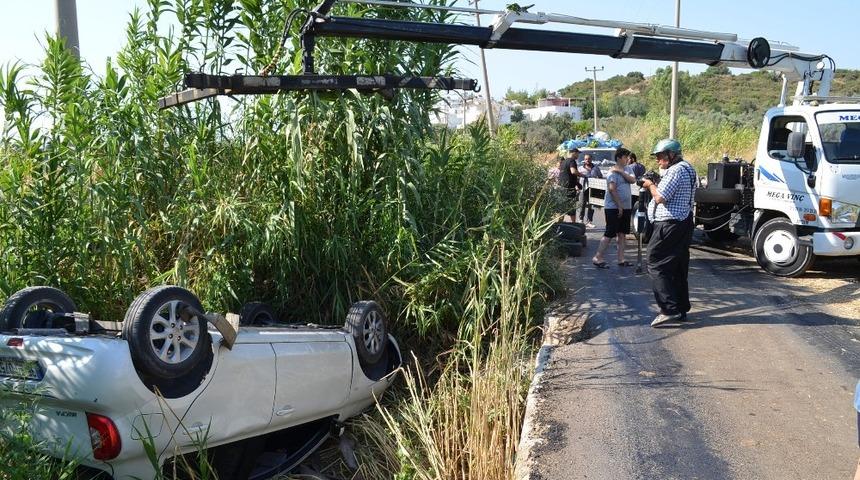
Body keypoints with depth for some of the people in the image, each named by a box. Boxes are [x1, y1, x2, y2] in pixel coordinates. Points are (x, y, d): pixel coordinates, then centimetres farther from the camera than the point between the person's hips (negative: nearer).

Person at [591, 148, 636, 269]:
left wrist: (621, 171, -16)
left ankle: (621, 259, 15)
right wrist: (619, 206, -20)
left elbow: (633, 180, -5)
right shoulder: (613, 172, -11)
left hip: (625, 208, 8)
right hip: (613, 208, -8)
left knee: (622, 234, 10)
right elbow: (612, 189, -19)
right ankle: (597, 258, -4)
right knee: (610, 234, -9)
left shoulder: (626, 171, 14)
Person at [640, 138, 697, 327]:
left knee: (656, 265, -7)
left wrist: (650, 185, -4)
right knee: (678, 268, 13)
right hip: (683, 224, 11)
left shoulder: (676, 170, -16)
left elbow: (660, 198, -21)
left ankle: (669, 309, -12)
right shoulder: (687, 168, 18)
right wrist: (655, 186, 11)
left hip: (669, 226, -11)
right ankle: (681, 309, 19)